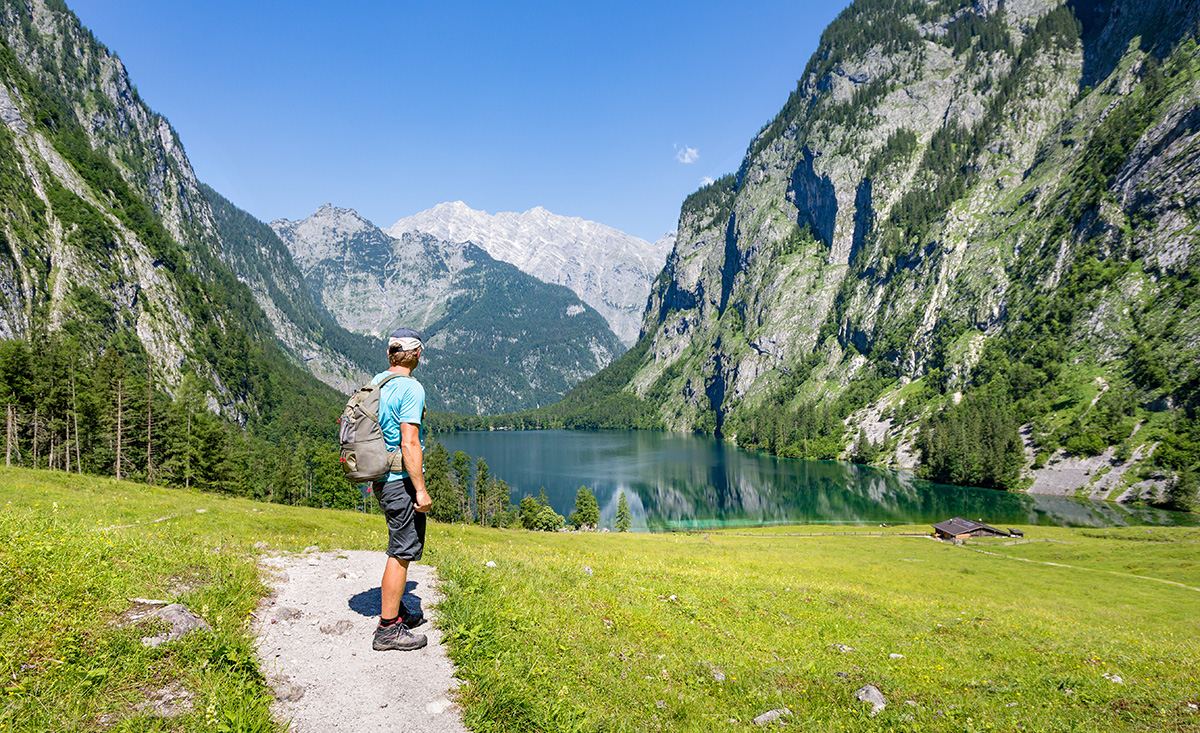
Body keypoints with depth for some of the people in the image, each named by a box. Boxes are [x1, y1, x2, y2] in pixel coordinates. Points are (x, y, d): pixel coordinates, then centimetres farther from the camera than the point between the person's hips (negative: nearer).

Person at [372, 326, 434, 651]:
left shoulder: (375, 383, 10)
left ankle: (397, 613, 31)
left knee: (404, 548, 20)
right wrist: (421, 490, -18)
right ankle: (388, 629, 6)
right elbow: (409, 444, -21)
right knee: (401, 553, -1)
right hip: (402, 481, -9)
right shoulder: (411, 389, -17)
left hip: (381, 479, 9)